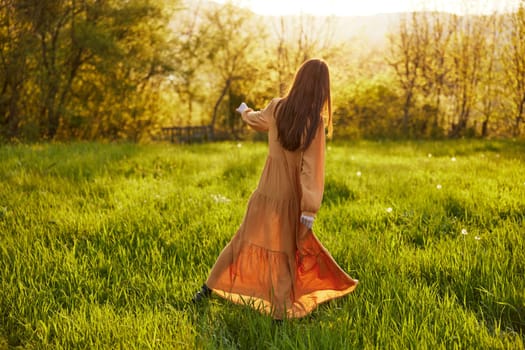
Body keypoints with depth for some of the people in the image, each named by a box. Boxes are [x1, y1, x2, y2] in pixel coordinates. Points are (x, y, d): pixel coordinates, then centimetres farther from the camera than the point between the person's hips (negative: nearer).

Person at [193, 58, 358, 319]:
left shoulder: (276, 109, -4)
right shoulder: (315, 121, -17)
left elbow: (256, 120, 19)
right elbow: (312, 169, -20)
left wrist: (245, 113, 42)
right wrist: (310, 209, -19)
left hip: (265, 192, 4)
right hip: (290, 198, -4)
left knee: (246, 239, 18)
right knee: (283, 251, 9)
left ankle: (210, 287, 24)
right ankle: (282, 310, 14)